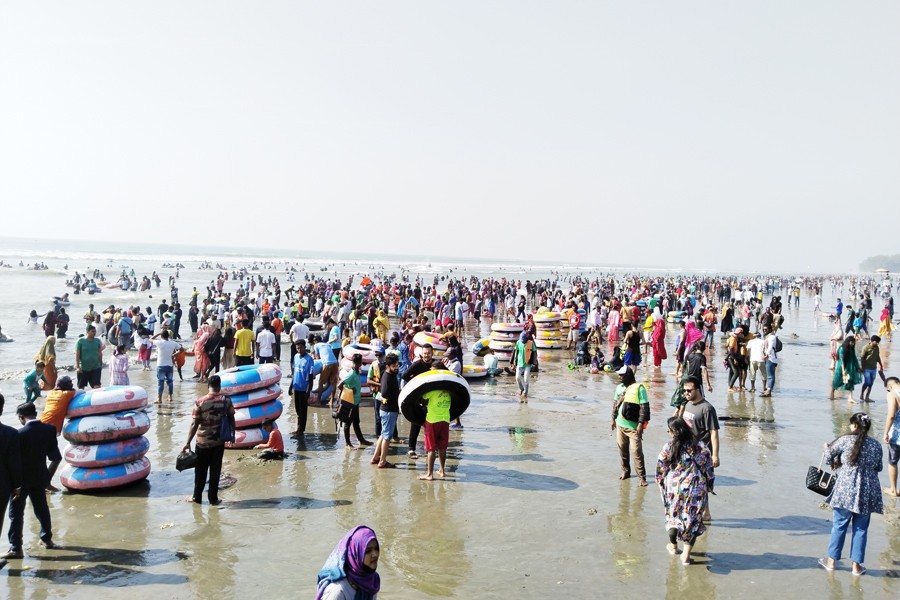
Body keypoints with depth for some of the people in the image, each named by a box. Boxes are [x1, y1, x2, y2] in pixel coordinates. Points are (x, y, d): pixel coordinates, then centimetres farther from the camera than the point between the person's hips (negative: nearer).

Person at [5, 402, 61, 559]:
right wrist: (48, 478, 11)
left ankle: (16, 548, 4)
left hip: (22, 479, -5)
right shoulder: (50, 430, -4)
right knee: (41, 508, 21)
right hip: (39, 477, 5)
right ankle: (47, 539, 33)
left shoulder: (20, 434, -20)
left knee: (16, 513, 4)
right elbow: (56, 458, 1)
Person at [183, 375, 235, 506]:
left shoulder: (200, 402, -13)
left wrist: (188, 442, -6)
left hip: (203, 442, -1)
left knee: (201, 470, 12)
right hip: (219, 441, 1)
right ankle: (213, 498, 15)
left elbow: (194, 424, -12)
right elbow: (231, 419, 2)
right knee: (215, 470, 10)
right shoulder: (226, 401, -7)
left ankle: (197, 497, 22)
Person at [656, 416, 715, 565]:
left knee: (673, 515, 22)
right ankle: (686, 555, 9)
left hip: (674, 487, 0)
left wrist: (661, 483, 15)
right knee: (693, 519, 11)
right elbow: (709, 469, 0)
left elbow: (660, 470, -2)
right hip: (697, 489, 0)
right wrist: (709, 486, 13)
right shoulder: (701, 447, -6)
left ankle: (673, 546, 40)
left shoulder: (668, 448, -10)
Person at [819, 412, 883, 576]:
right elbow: (878, 468, 13)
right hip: (867, 493, 2)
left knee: (839, 526, 11)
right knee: (860, 529, 11)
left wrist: (827, 448, 25)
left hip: (846, 490, -2)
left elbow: (829, 457, 4)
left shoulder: (845, 440, -8)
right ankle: (856, 565, 15)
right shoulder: (876, 445, 1)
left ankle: (831, 561, 20)